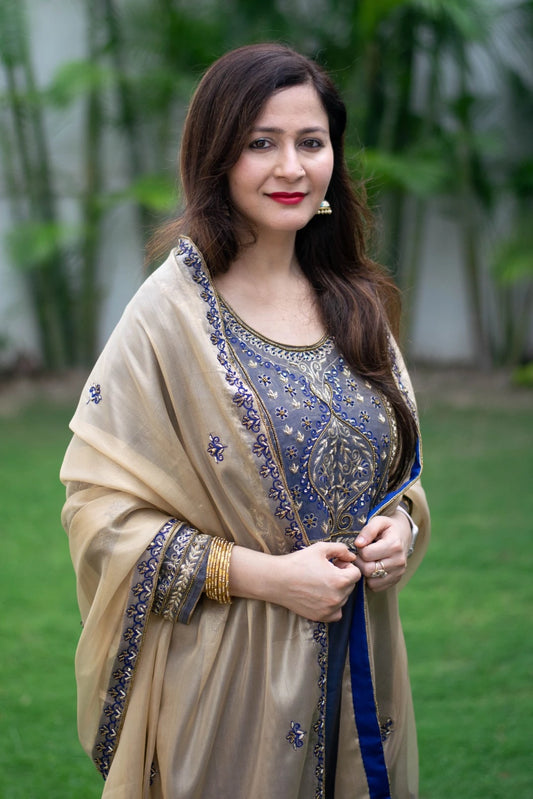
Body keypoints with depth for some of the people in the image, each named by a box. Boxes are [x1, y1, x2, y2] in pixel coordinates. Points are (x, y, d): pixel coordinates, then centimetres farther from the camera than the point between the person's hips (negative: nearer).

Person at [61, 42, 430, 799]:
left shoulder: (356, 306, 6)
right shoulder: (171, 314, -12)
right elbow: (101, 508, -13)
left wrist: (399, 524, -5)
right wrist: (261, 575, -19)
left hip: (357, 664, 5)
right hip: (229, 675, -5)